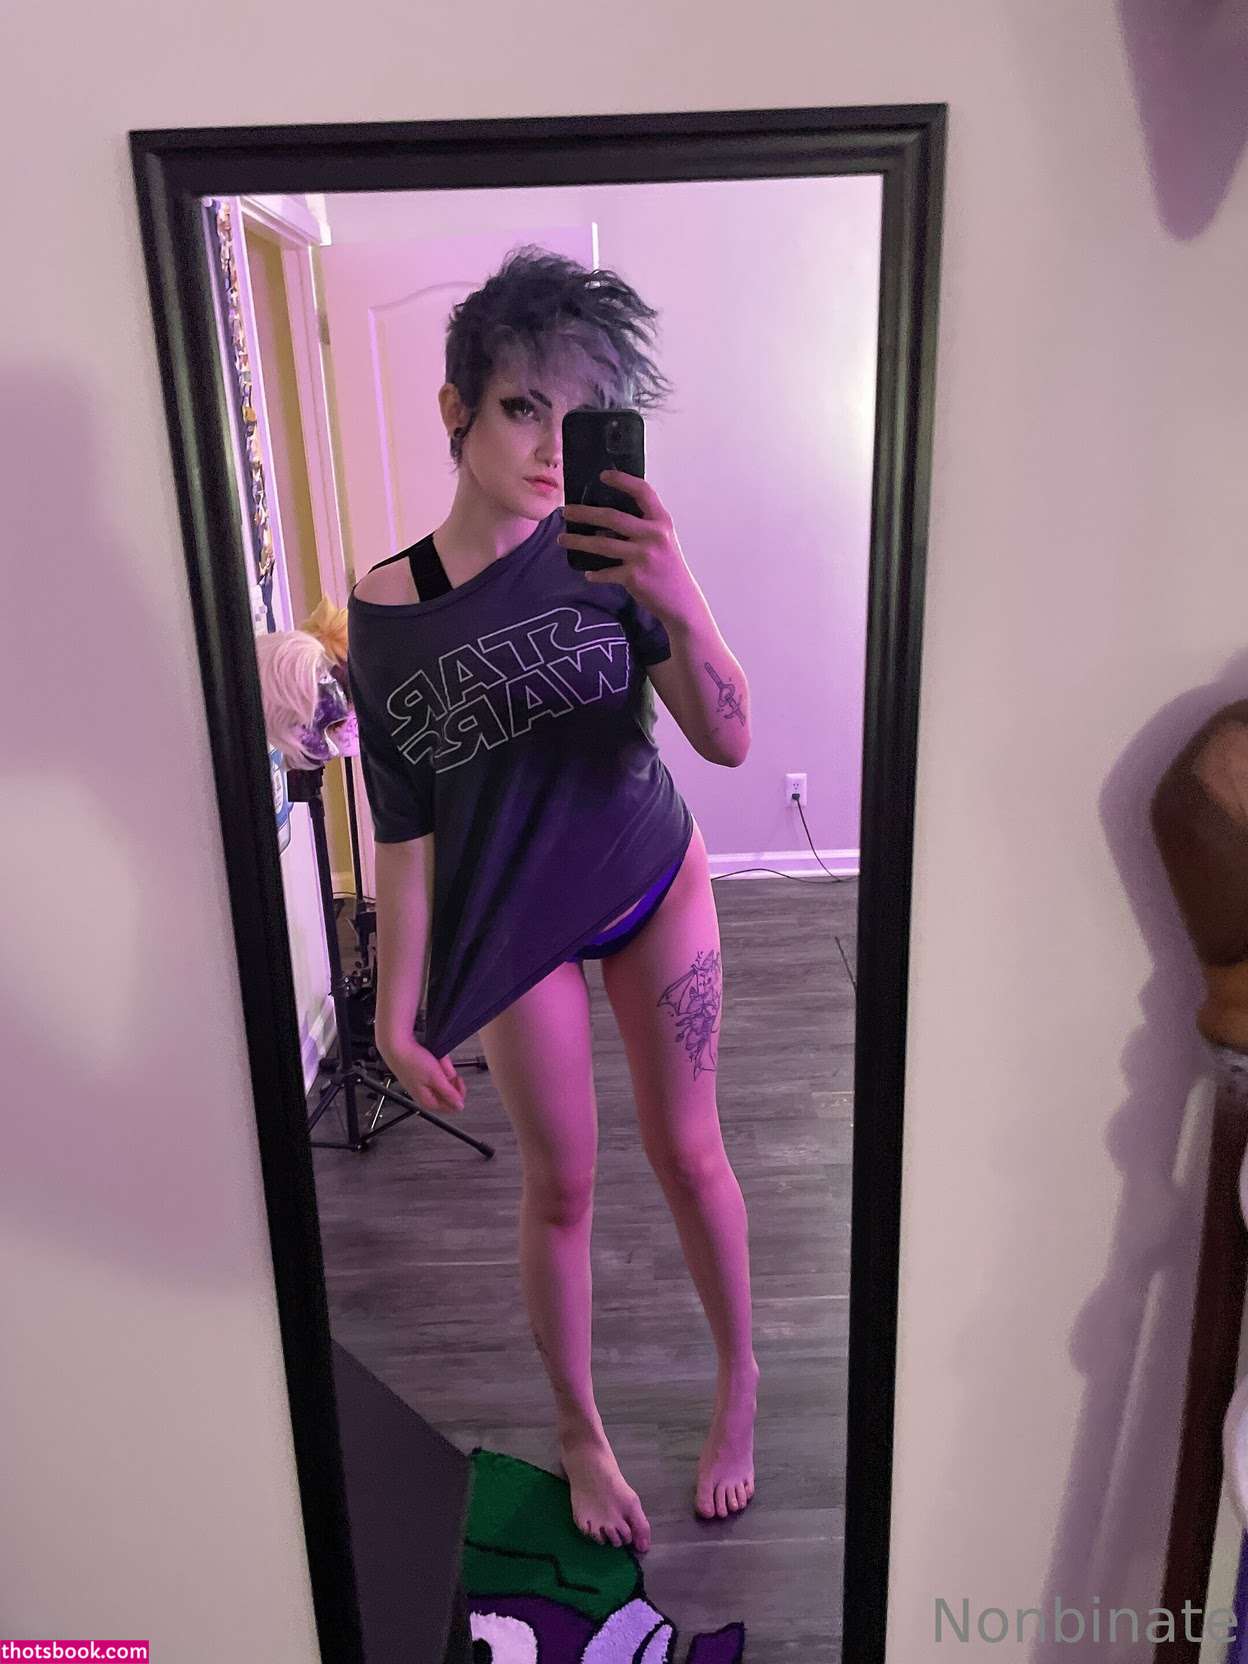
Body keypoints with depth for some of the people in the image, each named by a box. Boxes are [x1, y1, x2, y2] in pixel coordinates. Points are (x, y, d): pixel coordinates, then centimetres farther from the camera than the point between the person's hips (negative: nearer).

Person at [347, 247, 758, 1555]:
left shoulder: (603, 551, -14)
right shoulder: (386, 613, -12)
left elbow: (728, 742, -19)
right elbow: (406, 836, -7)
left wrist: (679, 600, -37)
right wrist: (399, 1011, -5)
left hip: (654, 882, 0)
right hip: (517, 923, 0)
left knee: (684, 1149, 12)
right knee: (560, 1184, 11)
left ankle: (739, 1383, 40)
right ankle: (579, 1428, 37)